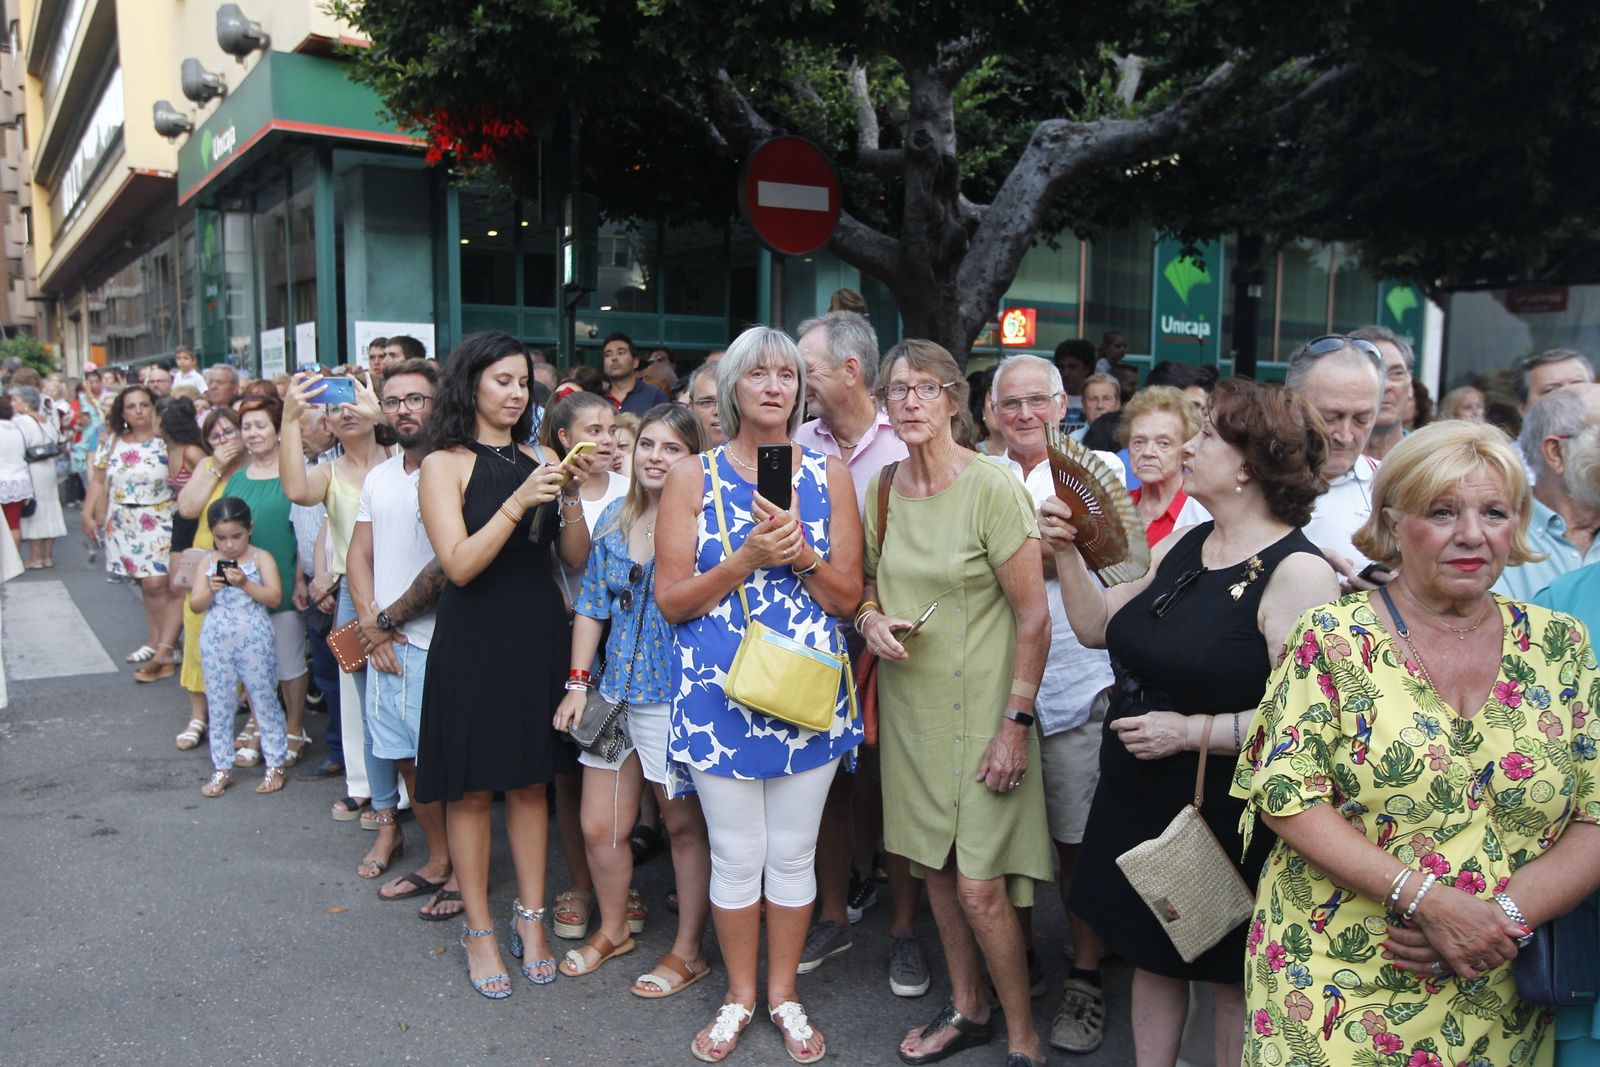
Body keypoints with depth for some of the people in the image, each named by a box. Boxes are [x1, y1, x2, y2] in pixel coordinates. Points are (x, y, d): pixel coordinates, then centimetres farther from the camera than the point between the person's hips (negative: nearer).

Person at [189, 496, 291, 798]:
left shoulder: (261, 558, -4)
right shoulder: (208, 562, 5)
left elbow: (275, 597, -13)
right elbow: (194, 605, 3)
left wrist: (245, 583, -23)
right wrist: (211, 589, -16)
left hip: (254, 641, -3)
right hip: (216, 643, 3)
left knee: (265, 701, 5)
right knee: (219, 706, 10)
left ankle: (275, 765, 15)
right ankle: (222, 768, 21)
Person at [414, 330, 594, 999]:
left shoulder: (534, 460, 9)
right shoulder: (445, 463, -4)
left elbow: (577, 558, 4)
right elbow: (459, 564, -15)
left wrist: (570, 497, -11)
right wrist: (517, 503, -24)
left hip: (538, 635, 4)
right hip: (474, 639, -4)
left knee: (530, 781, 12)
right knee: (471, 788, 6)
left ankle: (530, 918, 24)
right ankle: (479, 931, 20)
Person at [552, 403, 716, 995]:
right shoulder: (614, 517, 7)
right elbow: (591, 603, 10)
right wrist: (578, 683, 6)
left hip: (676, 695, -5)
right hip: (615, 691, 6)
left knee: (685, 824, 8)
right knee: (598, 827, 12)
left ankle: (689, 951, 25)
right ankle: (613, 929, 37)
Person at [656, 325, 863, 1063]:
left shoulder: (829, 476, 3)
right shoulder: (693, 477, -1)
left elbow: (848, 597, 2)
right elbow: (671, 600, -5)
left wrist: (800, 553, -16)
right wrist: (748, 558, -17)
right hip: (719, 691, -1)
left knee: (793, 855, 12)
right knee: (736, 856, 10)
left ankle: (784, 994, 32)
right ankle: (739, 996, 32)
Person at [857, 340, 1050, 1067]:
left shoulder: (992, 489, -15)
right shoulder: (881, 487, 3)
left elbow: (1033, 617, -14)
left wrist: (1016, 722, -16)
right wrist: (870, 617, -6)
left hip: (978, 706, -6)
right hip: (909, 703, 6)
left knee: (978, 885, -4)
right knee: (934, 865, 16)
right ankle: (967, 1009, 36)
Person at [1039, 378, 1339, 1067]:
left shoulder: (1296, 572, -19)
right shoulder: (1182, 545, 5)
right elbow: (1099, 627, 11)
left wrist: (1193, 731, -24)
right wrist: (1066, 553, 0)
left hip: (1226, 820, -7)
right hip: (1139, 801, 7)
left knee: (1229, 981, 13)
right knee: (1150, 955, 21)